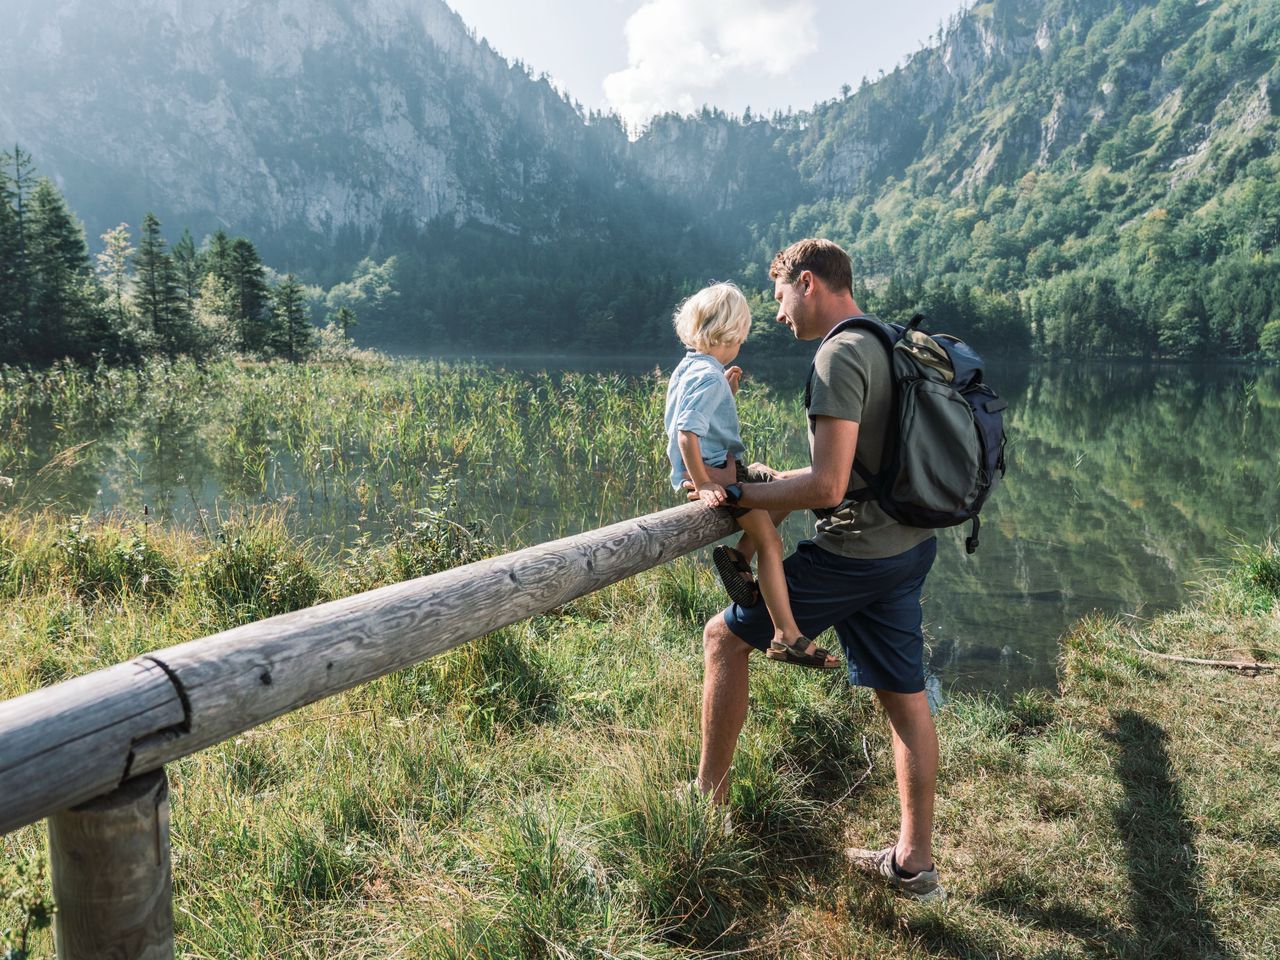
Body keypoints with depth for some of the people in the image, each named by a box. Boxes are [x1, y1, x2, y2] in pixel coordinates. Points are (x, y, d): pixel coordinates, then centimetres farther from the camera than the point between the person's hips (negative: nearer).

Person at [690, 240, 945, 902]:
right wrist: (773, 479, 18)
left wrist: (738, 493, -12)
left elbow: (827, 487, -24)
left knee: (724, 638, 6)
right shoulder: (889, 345, 13)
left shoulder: (839, 356, -17)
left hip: (854, 555, -9)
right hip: (907, 547, 9)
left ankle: (707, 797, 18)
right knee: (904, 696, 12)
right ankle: (915, 865, 23)